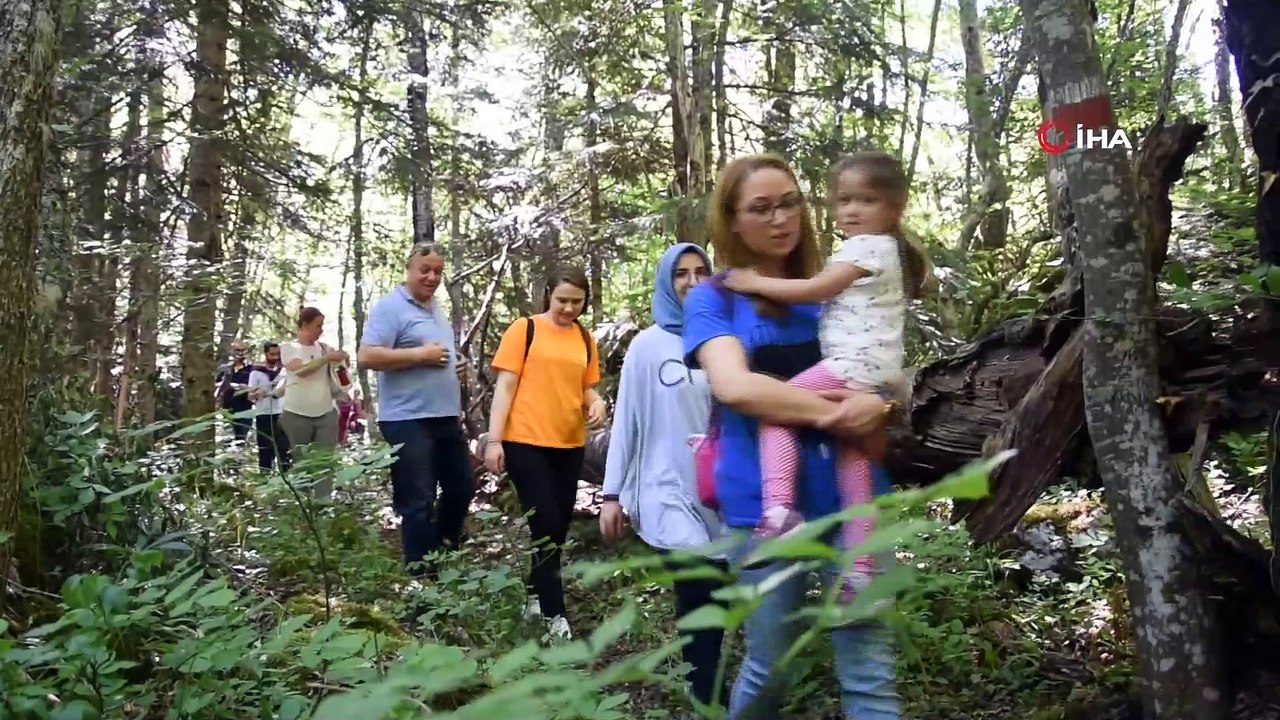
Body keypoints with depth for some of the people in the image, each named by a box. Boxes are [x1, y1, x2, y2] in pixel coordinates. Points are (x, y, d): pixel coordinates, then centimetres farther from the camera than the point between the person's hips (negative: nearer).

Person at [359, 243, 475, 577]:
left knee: (462, 488, 18)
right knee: (418, 503, -1)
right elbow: (366, 356, -20)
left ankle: (443, 556, 38)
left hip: (446, 417, 9)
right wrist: (420, 354, -19)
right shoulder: (390, 307, -10)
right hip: (408, 421, -9)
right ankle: (422, 573, 10)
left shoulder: (436, 309, 16)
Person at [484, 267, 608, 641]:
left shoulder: (586, 339, 10)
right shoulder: (524, 330, -3)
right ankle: (555, 614, 5)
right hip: (526, 441, -5)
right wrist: (494, 440, -11)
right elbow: (505, 386, -5)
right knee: (546, 525, -4)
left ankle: (535, 593, 31)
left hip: (570, 444, 5)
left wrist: (597, 403, -5)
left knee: (559, 524, 12)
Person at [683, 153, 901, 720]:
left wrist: (879, 406, -10)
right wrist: (836, 411, -15)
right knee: (771, 667, 12)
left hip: (851, 495, 3)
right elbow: (736, 387, -18)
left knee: (870, 668, 4)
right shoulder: (712, 299, -1)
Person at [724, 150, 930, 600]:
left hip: (855, 365, -10)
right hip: (879, 373, 10)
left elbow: (816, 290, -8)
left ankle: (778, 508, -27)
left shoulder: (866, 247, -4)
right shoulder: (888, 250, 27)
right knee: (854, 464, 7)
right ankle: (861, 567, 7)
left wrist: (757, 283, -2)